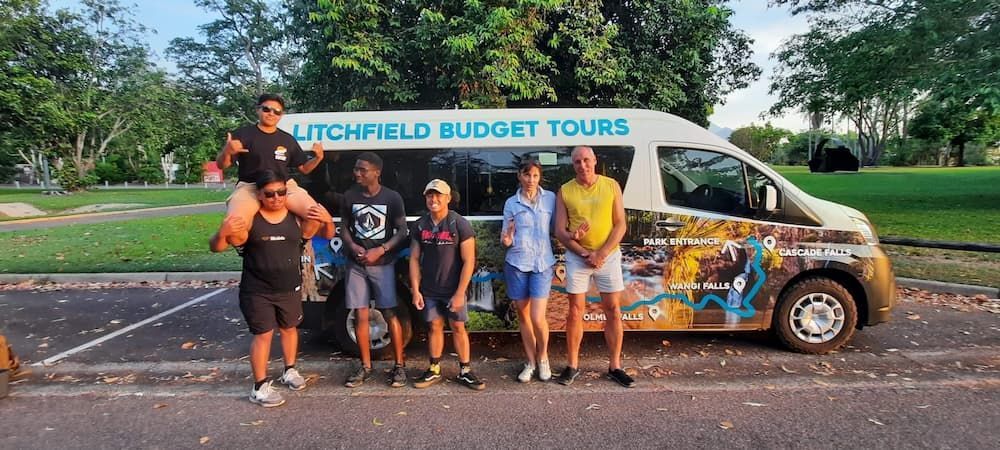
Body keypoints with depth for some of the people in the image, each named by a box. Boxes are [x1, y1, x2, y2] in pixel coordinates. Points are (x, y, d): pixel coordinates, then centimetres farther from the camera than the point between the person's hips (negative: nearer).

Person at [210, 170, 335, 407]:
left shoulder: (297, 217, -4)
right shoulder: (249, 220, -12)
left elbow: (328, 235, 4)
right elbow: (215, 247, -11)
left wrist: (328, 220, -19)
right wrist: (223, 233, -34)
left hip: (290, 289, 4)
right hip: (257, 291, -3)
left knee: (289, 328, 19)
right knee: (263, 334, 1)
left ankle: (290, 371, 40)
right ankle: (260, 387, 14)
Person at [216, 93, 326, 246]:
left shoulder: (288, 140, 15)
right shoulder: (243, 134, 4)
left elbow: (304, 168, 19)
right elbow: (222, 165, 5)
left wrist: (318, 157, -2)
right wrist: (227, 151, -19)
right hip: (249, 187, -3)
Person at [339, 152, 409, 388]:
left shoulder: (392, 197, -5)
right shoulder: (349, 197, 3)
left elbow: (402, 231, -4)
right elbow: (345, 229, 9)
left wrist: (380, 250, -16)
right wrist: (353, 247, -12)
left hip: (383, 264, -3)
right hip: (356, 264, 3)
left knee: (390, 314, -2)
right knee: (360, 316, 5)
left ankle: (399, 365, 9)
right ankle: (365, 366, 18)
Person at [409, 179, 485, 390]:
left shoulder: (460, 224, -11)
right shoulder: (420, 225, 1)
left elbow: (469, 261, -12)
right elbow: (414, 259, 5)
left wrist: (459, 294, -15)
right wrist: (415, 290, -2)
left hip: (453, 290, -3)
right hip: (428, 290, 3)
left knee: (458, 327, 5)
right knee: (434, 327, 11)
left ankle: (464, 371, 17)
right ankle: (434, 370, 25)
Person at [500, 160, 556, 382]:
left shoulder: (550, 198, 5)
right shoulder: (511, 203, 5)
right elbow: (507, 238, 5)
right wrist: (506, 240, -17)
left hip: (542, 264, -1)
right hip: (516, 264, 1)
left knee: (537, 318, -8)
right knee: (523, 315, 9)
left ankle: (543, 357, 20)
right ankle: (531, 361, 26)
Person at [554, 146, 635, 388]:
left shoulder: (611, 186, 0)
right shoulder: (565, 191, 0)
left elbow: (620, 225, -2)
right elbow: (560, 231, -2)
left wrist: (602, 253, -12)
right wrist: (585, 253, -12)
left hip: (608, 256, 1)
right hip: (577, 257, 0)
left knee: (613, 311, 5)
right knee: (575, 312, 5)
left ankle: (615, 366, 17)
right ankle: (572, 365, 17)